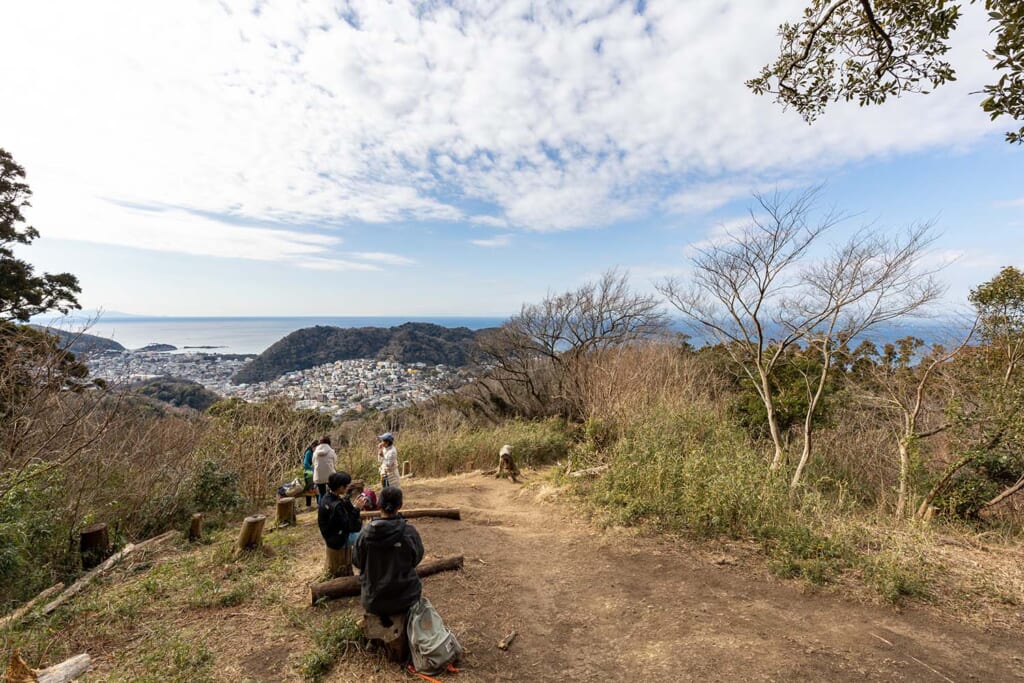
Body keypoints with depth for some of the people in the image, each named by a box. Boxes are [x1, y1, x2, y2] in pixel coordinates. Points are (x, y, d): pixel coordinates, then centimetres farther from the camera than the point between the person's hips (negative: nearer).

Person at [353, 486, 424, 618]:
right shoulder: (409, 532, -21)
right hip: (404, 601, -1)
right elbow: (416, 559, -4)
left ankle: (383, 617, 27)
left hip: (372, 602, 1)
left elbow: (357, 563, -1)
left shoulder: (365, 533, -17)